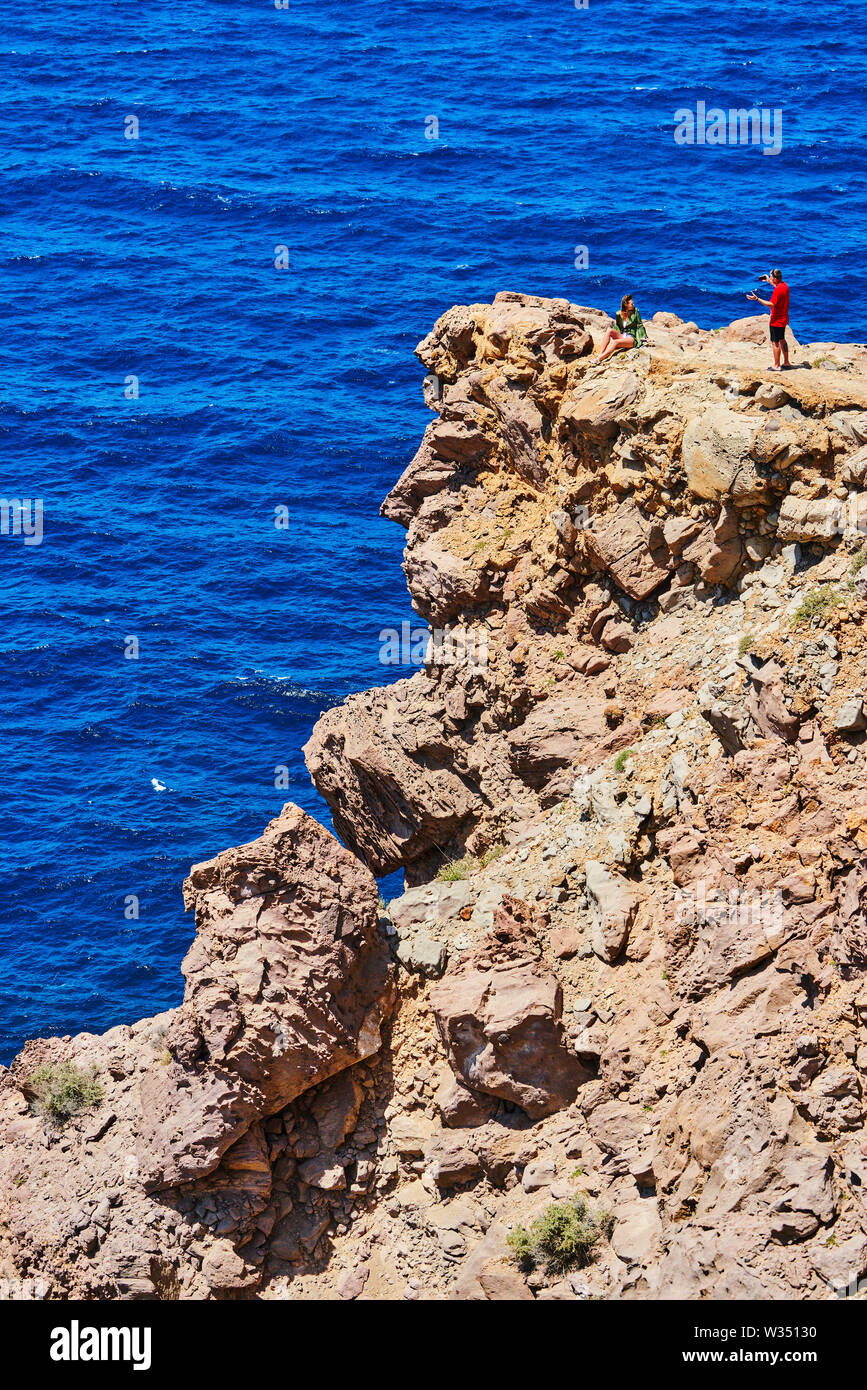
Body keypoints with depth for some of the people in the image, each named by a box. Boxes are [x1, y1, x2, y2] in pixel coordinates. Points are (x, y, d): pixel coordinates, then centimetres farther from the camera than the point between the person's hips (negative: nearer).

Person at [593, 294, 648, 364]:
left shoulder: (635, 312, -3)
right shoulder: (618, 314, 5)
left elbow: (640, 325, 3)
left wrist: (644, 337, 0)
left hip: (632, 338, -4)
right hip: (622, 336, 4)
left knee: (615, 342, -32)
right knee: (609, 330, -23)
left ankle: (599, 358, -42)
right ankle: (600, 353, -33)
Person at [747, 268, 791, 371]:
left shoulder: (777, 290, -25)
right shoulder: (784, 285, 4)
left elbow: (771, 304, -31)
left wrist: (757, 299, -32)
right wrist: (769, 281, 33)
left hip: (776, 320, -10)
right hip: (784, 319, 10)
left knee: (775, 342, -3)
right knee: (782, 340, 22)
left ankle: (777, 366, 1)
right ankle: (786, 362, 30)